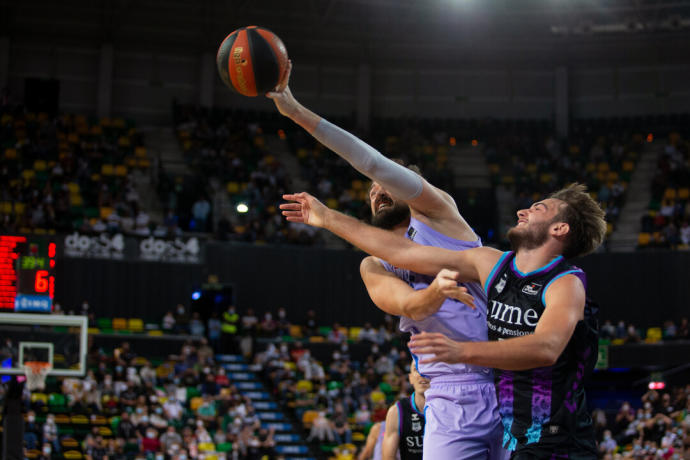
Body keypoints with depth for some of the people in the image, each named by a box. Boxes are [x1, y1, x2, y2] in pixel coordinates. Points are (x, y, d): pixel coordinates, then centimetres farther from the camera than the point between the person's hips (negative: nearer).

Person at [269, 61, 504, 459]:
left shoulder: (437, 211, 10)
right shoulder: (374, 268, 16)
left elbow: (375, 164, -5)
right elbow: (408, 306, -7)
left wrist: (299, 113, -10)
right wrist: (437, 291, -31)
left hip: (510, 384, -2)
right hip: (453, 401, 2)